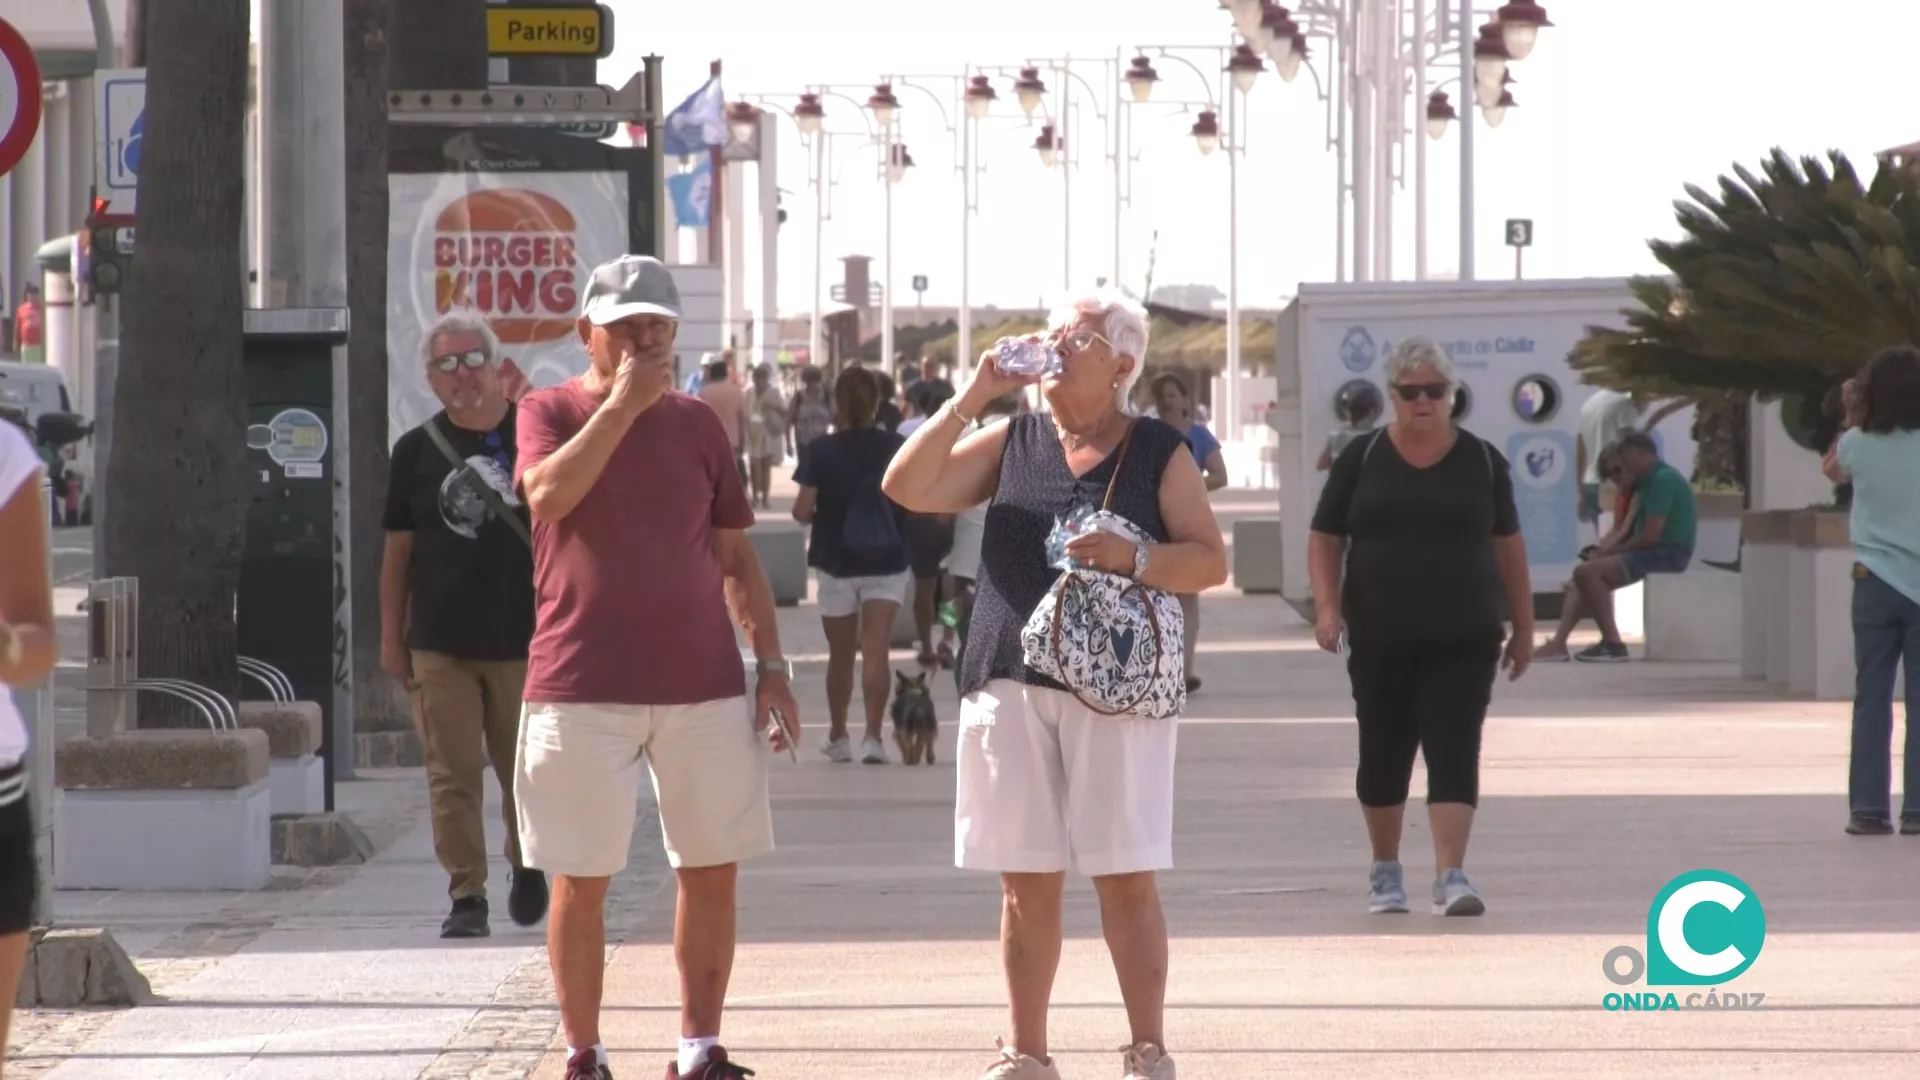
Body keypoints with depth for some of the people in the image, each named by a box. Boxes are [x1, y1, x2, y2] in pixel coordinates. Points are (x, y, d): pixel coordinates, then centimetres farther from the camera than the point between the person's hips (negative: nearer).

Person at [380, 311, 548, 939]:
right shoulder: (416, 451, 5)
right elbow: (398, 550, 10)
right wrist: (391, 636, 7)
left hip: (522, 638, -1)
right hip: (439, 645, 1)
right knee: (452, 774, -3)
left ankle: (527, 865, 31)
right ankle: (466, 894, 2)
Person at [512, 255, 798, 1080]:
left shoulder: (697, 425, 11)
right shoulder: (549, 413, 2)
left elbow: (735, 555, 14)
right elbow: (549, 493, -19)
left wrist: (772, 661, 6)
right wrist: (623, 402, -16)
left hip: (705, 687, 3)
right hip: (582, 691, -3)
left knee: (712, 874, 4)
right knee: (581, 882, 1)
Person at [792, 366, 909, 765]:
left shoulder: (823, 452, -10)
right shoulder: (897, 448, -4)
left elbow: (802, 511, -11)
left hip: (836, 564, 0)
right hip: (886, 563, 0)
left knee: (840, 655, 13)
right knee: (876, 651, -5)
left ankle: (838, 738, 26)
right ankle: (873, 736, -20)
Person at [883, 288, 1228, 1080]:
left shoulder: (1160, 454, 6)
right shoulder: (1010, 443, 12)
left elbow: (1210, 561, 1)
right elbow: (907, 488, 4)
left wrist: (1134, 558, -16)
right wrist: (972, 398, -2)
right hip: (1010, 685, 3)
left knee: (1127, 881, -3)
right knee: (1026, 881, 6)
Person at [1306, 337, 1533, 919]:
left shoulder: (1481, 461, 4)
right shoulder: (1362, 459, 3)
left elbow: (1507, 545, 11)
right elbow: (1325, 539, 5)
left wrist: (1524, 626, 10)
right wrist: (1327, 606, -10)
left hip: (1463, 640, -1)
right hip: (1380, 640, 1)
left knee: (1455, 751, -10)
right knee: (1384, 754, 8)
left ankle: (1450, 876, -14)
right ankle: (1385, 872, 24)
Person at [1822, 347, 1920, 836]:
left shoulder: (1859, 444, -3)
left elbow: (1833, 470, 18)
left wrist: (1851, 418, 21)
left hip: (1875, 583, 1)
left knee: (1871, 698, 6)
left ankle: (1868, 808, 2)